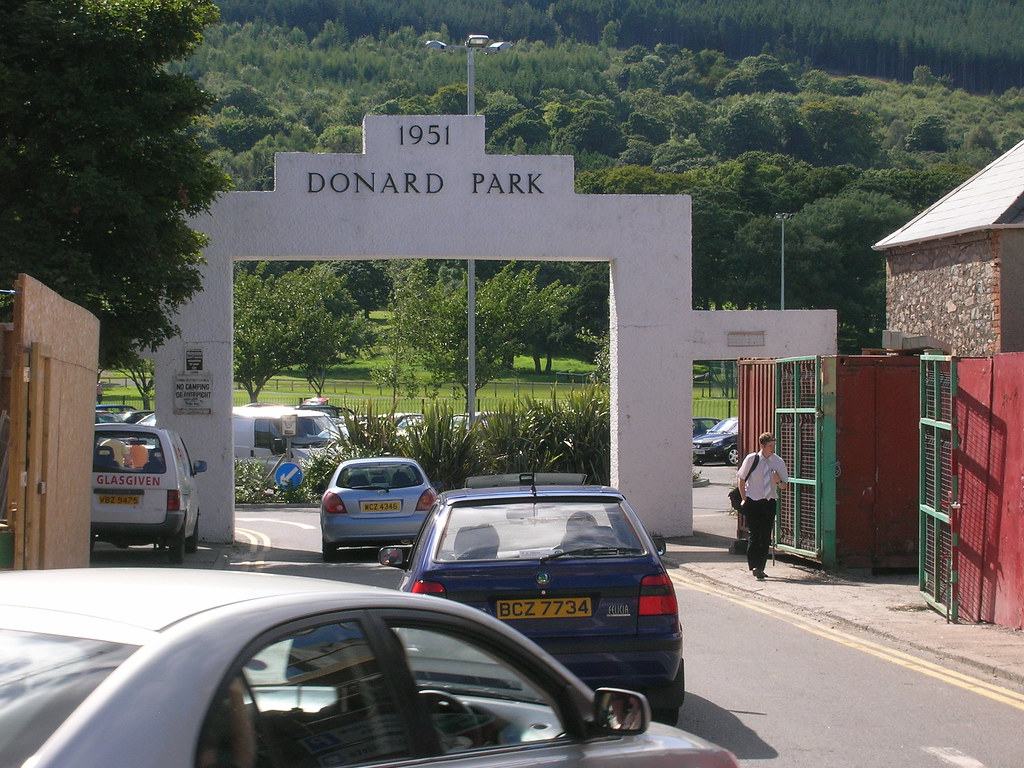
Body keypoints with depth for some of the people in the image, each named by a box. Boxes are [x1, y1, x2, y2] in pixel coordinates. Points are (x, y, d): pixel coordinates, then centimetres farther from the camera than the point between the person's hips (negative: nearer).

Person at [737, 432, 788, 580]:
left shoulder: (778, 461, 0)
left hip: (769, 502, 3)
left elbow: (784, 485, 8)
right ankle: (755, 567, -8)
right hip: (753, 502, -3)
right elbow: (741, 478, 4)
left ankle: (760, 567, 14)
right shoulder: (751, 459, -7)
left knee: (766, 536, 4)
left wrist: (778, 480, -16)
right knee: (754, 535, -11)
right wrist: (744, 499, -2)